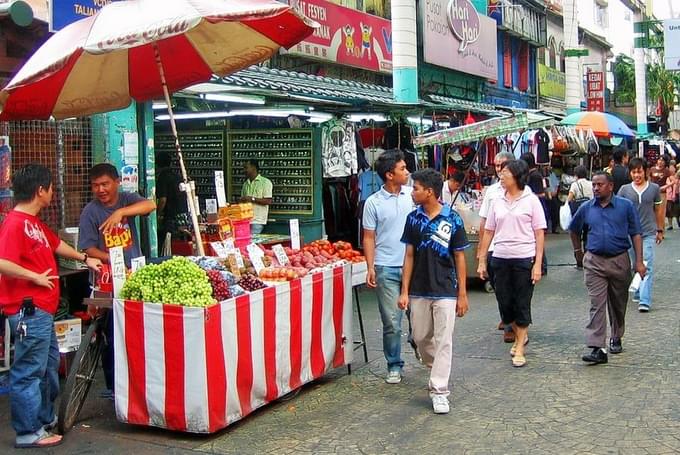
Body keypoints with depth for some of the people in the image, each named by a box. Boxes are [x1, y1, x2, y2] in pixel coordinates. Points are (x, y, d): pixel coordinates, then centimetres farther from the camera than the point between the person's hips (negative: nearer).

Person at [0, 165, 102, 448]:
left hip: (41, 310, 11)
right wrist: (36, 277, -21)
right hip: (28, 311, -11)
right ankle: (28, 432, 8)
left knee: (49, 365, 22)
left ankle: (46, 419, 36)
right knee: (28, 371, -1)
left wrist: (85, 259, 35)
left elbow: (56, 244, 32)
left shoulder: (34, 222, 14)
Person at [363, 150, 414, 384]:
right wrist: (370, 267, -6)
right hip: (387, 268, -2)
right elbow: (369, 237, 2)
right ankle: (394, 366, 14)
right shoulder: (373, 202, -1)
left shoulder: (412, 195, 4)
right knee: (391, 322, 1)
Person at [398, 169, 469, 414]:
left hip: (445, 291, -4)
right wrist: (405, 291, 1)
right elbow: (409, 255, 5)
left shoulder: (452, 219, -8)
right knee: (420, 337, 12)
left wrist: (462, 294, -4)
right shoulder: (413, 218, 2)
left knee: (443, 341, -2)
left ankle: (439, 392, 2)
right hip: (419, 291, 4)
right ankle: (436, 369, 38)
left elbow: (459, 258, -3)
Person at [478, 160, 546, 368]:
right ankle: (520, 335, 33)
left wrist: (538, 264, -10)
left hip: (524, 259, -4)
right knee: (504, 303, 9)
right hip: (500, 258, 4)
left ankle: (519, 348, 10)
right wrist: (482, 261, 8)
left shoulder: (531, 200, -2)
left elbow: (539, 234, -4)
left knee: (522, 303, 1)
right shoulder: (498, 202, 9)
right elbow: (488, 232, 12)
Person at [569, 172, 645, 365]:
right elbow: (573, 230, 19)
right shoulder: (586, 208, 3)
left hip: (619, 261, 0)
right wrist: (579, 253, 16)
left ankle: (616, 339, 35)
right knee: (597, 305, -8)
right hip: (594, 263, 0)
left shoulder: (626, 206, -2)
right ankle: (597, 348, -12)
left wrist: (639, 262, -7)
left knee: (618, 304, 14)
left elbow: (636, 234, -1)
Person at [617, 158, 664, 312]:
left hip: (648, 233, -1)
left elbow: (659, 209, 10)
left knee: (647, 267, -8)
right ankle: (638, 293, 30)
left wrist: (660, 230, 12)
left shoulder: (654, 188, 0)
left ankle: (644, 301, -12)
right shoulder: (624, 190, -1)